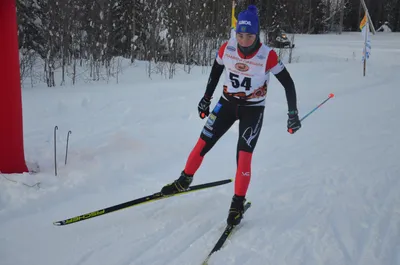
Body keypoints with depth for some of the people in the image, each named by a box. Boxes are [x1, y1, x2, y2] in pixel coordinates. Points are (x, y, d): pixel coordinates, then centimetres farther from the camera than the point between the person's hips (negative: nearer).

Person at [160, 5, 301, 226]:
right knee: (202, 144, 2)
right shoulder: (226, 48, -12)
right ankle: (185, 180, 26)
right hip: (227, 103, 3)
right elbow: (216, 71, 7)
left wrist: (293, 114, -11)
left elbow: (288, 83, -12)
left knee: (243, 156, -11)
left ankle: (238, 203, 7)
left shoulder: (267, 56, -22)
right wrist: (206, 98, 13)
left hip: (253, 109, -3)